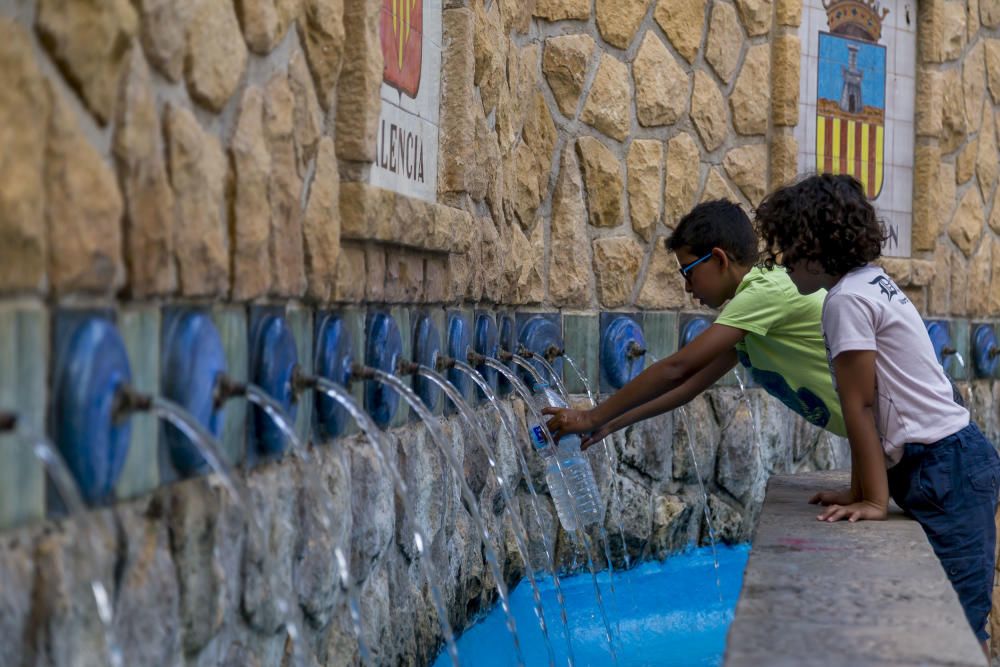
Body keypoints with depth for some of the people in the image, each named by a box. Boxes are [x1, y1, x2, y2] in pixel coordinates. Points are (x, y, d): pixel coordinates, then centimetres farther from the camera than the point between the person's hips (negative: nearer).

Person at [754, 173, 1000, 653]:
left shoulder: (846, 299, -12)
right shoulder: (871, 282, 16)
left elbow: (860, 406, -12)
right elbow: (870, 405, 16)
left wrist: (874, 500, -10)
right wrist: (861, 492, 17)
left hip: (946, 469, -10)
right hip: (952, 461, 10)